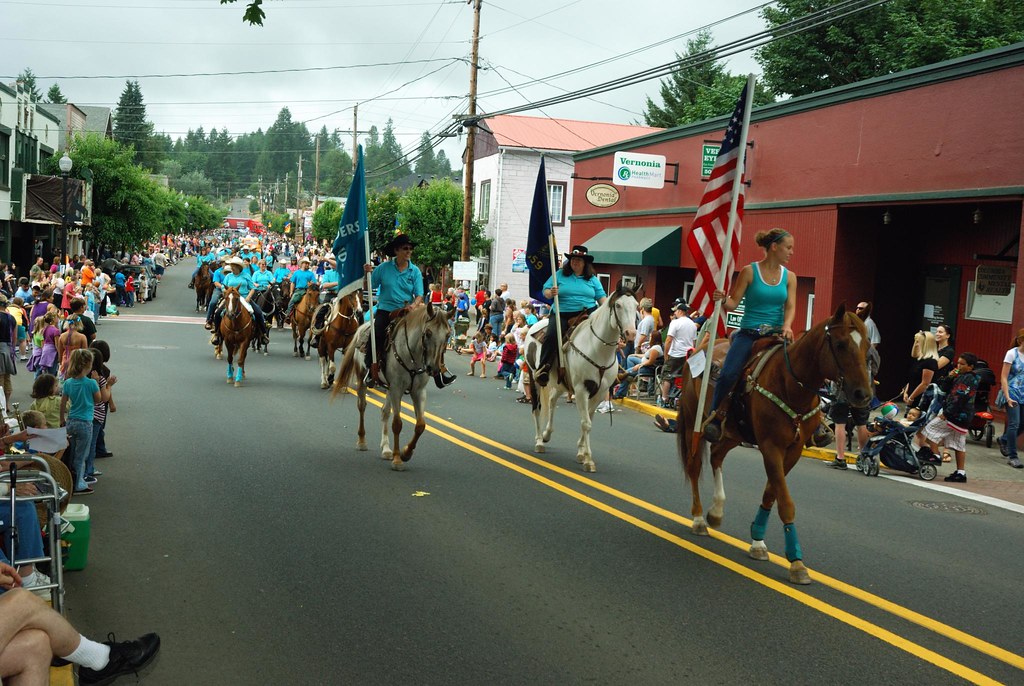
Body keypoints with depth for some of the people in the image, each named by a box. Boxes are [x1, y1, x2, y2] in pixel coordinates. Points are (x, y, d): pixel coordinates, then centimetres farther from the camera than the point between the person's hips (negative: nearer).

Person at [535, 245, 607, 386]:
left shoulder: (592, 279, 14)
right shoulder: (560, 275, 8)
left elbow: (601, 297, 12)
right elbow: (545, 291, 4)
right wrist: (551, 293, -19)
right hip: (563, 315, -1)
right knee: (551, 336, -24)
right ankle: (543, 369, -21)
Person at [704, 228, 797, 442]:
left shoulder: (789, 277, 9)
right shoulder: (749, 271, -1)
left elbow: (790, 306, 0)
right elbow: (733, 304, -3)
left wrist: (786, 326, -19)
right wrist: (723, 300, -26)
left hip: (776, 335, 3)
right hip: (748, 334, -3)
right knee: (728, 374, -24)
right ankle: (714, 419, -9)